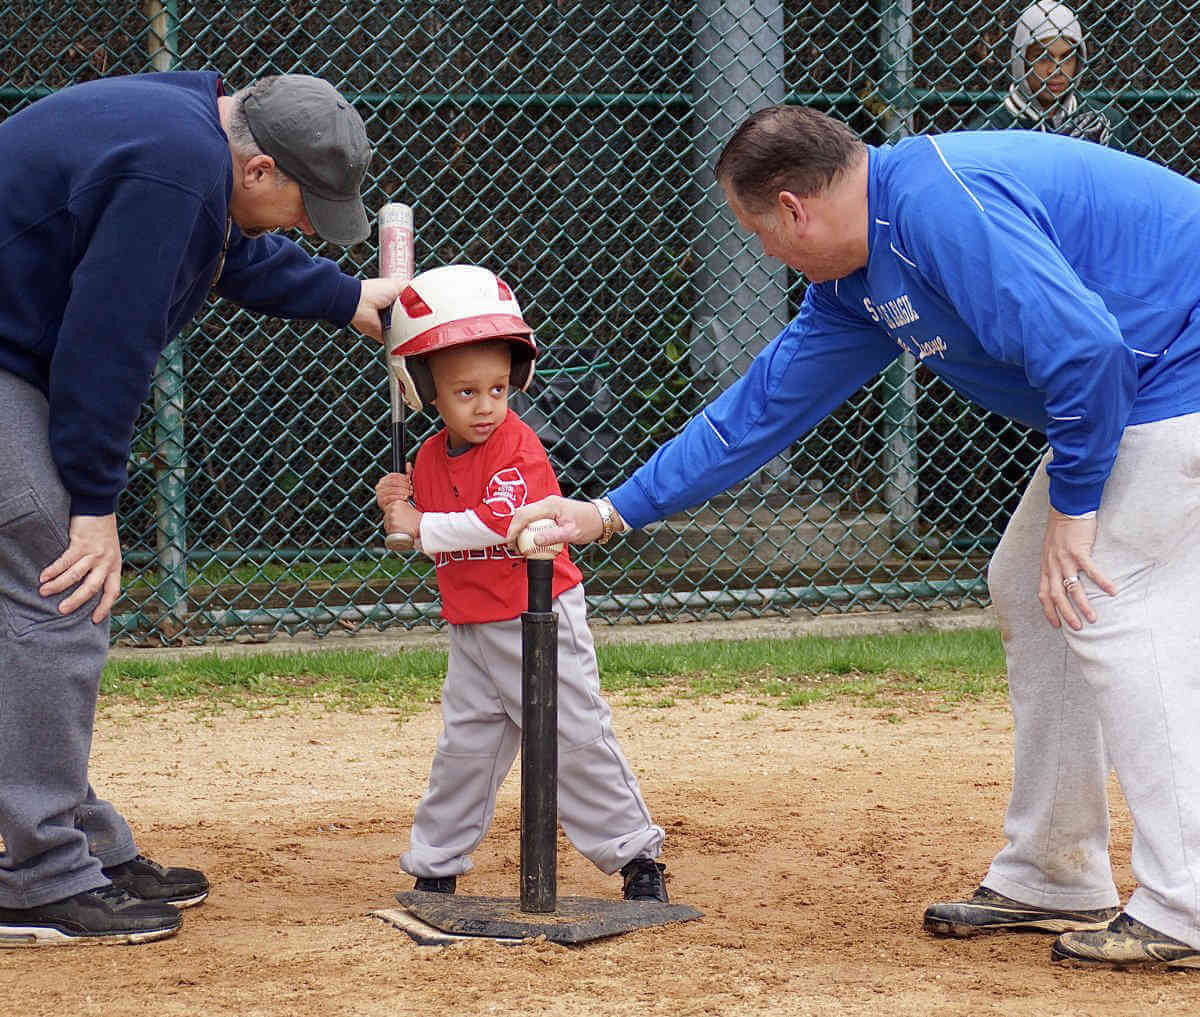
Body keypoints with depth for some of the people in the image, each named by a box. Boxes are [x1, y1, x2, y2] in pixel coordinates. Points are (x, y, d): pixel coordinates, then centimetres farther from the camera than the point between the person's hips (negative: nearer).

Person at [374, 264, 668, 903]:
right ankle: (434, 868, 18)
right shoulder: (430, 459, 5)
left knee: (578, 740, -1)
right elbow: (431, 544, 14)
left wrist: (421, 527, -24)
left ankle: (637, 856, 9)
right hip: (471, 629, 6)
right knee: (463, 748, 8)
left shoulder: (518, 447, -16)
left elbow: (497, 522, -29)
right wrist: (398, 508, -5)